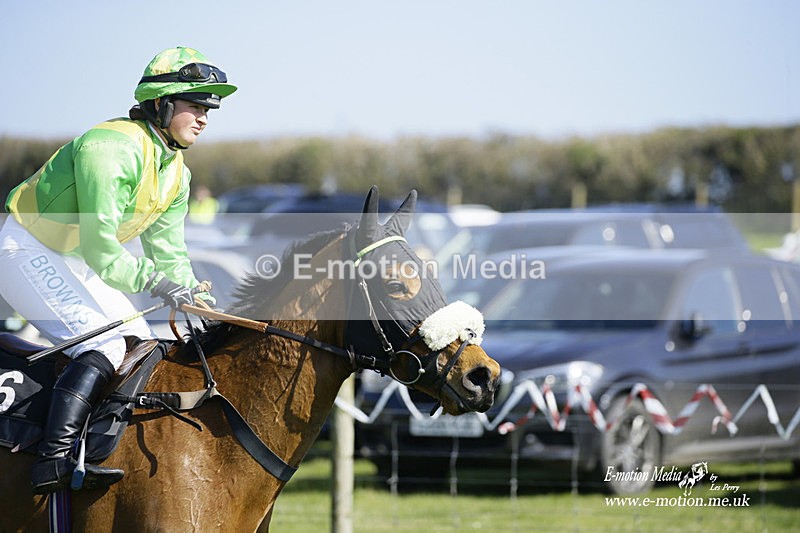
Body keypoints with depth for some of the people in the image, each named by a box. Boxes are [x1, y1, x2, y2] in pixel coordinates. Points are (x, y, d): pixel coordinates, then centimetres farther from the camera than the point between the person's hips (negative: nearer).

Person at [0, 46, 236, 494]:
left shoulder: (176, 173, 5)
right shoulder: (112, 148, -25)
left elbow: (168, 252, 9)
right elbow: (99, 246, -28)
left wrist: (199, 298, -3)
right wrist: (152, 280, -26)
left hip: (75, 264, 10)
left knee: (145, 345, 5)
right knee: (105, 343, -24)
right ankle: (54, 458, -31)